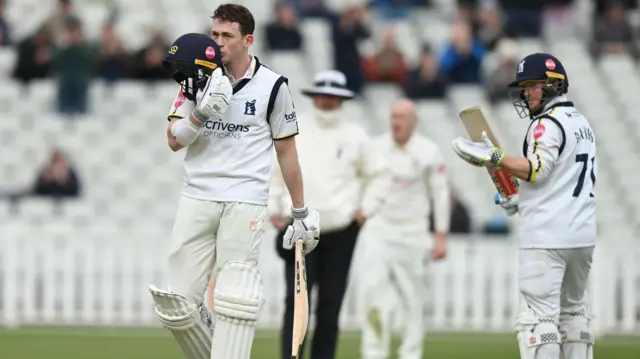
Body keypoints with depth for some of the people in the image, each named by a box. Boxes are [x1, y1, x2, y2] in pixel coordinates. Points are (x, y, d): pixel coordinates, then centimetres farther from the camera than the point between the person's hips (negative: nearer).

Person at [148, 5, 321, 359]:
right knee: (175, 302, -2)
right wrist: (202, 113, -17)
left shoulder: (272, 86, 1)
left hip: (246, 202, -3)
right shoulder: (200, 79, 7)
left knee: (233, 302, -12)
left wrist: (300, 212, 11)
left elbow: (286, 151, 9)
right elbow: (174, 140, 2)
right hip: (196, 199, 3)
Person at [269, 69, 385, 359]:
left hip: (341, 230, 1)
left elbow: (375, 176, 15)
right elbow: (274, 171, 12)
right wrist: (274, 209, 4)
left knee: (331, 304, 3)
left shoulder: (355, 136, 6)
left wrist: (366, 209, 5)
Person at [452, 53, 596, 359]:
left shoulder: (549, 123, -10)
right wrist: (522, 199, 21)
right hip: (582, 235, 9)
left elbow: (538, 169, -25)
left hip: (547, 236, -9)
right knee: (572, 310, 18)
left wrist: (493, 158, -34)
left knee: (538, 314, -12)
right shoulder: (581, 122, 19)